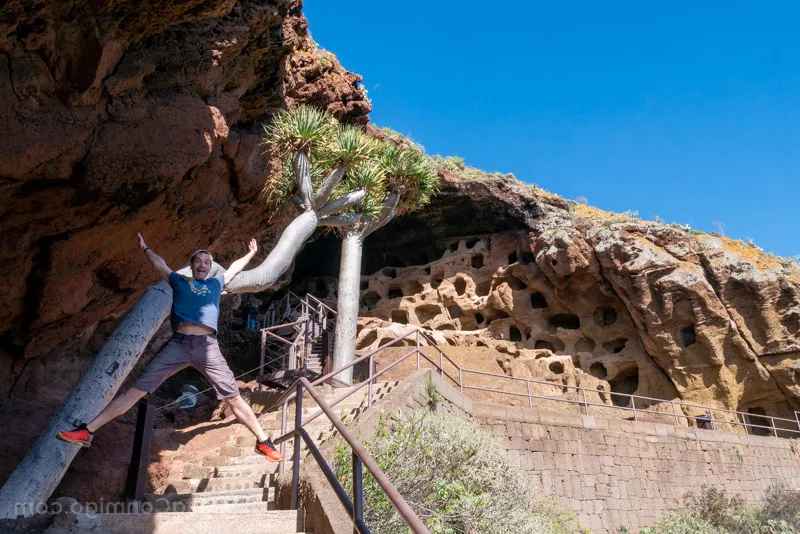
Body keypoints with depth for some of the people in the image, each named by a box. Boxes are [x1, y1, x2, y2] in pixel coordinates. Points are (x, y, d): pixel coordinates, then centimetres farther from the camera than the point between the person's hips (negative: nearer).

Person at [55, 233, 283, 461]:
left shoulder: (216, 284, 24)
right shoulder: (179, 281, 22)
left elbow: (235, 268, 39)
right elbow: (160, 264, 34)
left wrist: (251, 253, 50)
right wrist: (145, 248, 42)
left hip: (207, 346, 0)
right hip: (178, 344, 0)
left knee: (234, 398, -1)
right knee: (136, 389, -4)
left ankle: (263, 442, 6)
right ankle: (87, 431, 0)